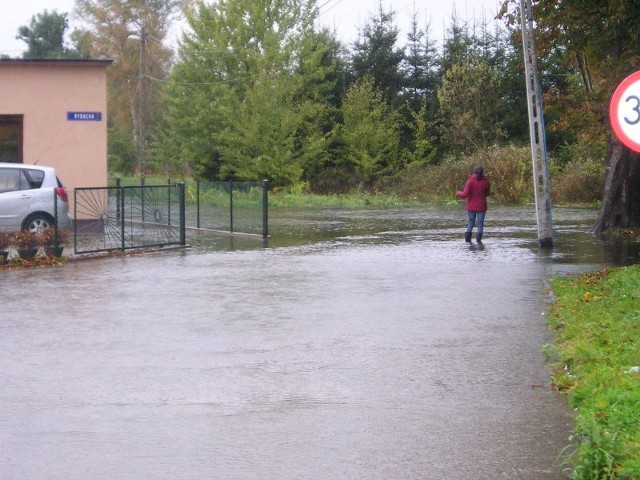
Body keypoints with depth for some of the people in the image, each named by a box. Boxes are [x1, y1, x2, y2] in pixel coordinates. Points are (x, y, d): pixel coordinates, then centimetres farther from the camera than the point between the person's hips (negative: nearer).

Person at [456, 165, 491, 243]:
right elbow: (487, 193, 5)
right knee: (480, 224, 7)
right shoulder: (486, 181, -8)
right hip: (481, 207, 0)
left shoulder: (470, 181, -14)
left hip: (471, 206, 0)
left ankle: (468, 239, 10)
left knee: (471, 223, 15)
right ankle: (479, 240, 2)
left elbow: (465, 194, -16)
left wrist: (458, 193, 3)